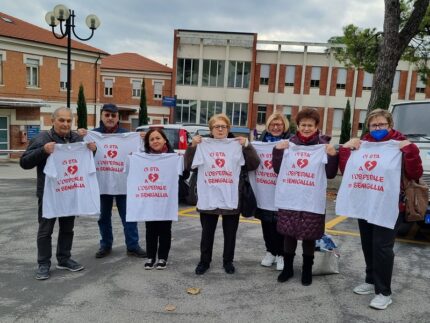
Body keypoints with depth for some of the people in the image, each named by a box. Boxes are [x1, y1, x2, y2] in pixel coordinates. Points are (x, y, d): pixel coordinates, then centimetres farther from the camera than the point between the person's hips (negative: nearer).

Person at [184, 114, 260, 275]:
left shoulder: (237, 146, 2)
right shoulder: (203, 145, 2)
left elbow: (254, 165, -3)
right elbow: (187, 166, -1)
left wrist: (247, 145, -13)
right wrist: (192, 146, -12)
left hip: (231, 198, 0)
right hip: (208, 198, 0)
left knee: (230, 233, 13)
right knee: (207, 232, 12)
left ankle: (228, 261, 30)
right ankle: (204, 261, 29)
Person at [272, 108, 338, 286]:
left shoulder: (323, 144, -2)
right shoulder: (290, 143, 3)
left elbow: (330, 174, -3)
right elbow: (278, 170, 1)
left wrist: (333, 156, -19)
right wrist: (278, 151, -12)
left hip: (313, 198, -1)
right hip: (290, 197, 2)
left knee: (309, 236, 7)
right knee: (289, 233, 9)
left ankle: (307, 270, 26)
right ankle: (287, 268, 27)